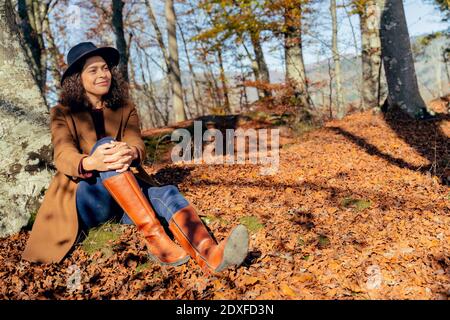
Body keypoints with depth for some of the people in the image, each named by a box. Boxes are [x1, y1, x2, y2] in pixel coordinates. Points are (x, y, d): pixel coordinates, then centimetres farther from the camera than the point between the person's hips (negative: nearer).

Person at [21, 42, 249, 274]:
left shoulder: (125, 108, 10)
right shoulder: (62, 113, 3)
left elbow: (137, 144, -9)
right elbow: (62, 155, -15)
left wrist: (130, 153, -37)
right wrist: (89, 163, -41)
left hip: (123, 199, 3)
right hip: (82, 200, -2)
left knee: (167, 193, -29)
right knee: (104, 144, -31)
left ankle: (211, 256, -56)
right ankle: (155, 239, -42)